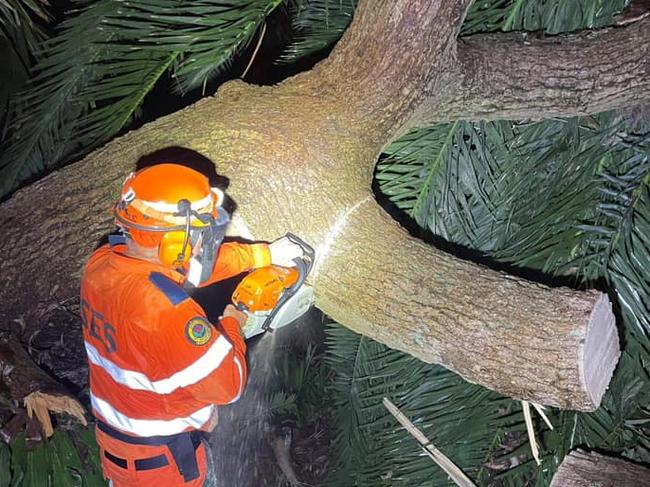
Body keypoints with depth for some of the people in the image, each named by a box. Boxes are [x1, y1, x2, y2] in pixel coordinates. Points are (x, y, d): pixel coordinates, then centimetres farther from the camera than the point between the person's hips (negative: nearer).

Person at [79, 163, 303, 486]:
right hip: (160, 459, -7)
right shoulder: (165, 310, -39)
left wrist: (263, 254, 9)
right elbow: (227, 384, -27)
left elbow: (189, 261, 1)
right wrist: (232, 324, -10)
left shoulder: (102, 262, -13)